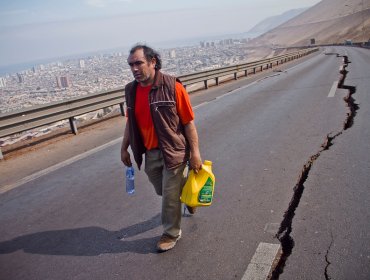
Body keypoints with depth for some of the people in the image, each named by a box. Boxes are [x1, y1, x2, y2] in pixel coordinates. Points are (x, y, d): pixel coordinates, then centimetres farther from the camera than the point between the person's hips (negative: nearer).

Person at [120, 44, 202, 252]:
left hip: (173, 151, -6)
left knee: (170, 196, 5)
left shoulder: (173, 87, -17)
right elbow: (131, 122, 11)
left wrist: (195, 152, -14)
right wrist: (124, 148, 13)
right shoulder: (131, 90, 0)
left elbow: (188, 122, -14)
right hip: (149, 153, 6)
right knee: (163, 190, 22)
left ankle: (172, 233, 29)